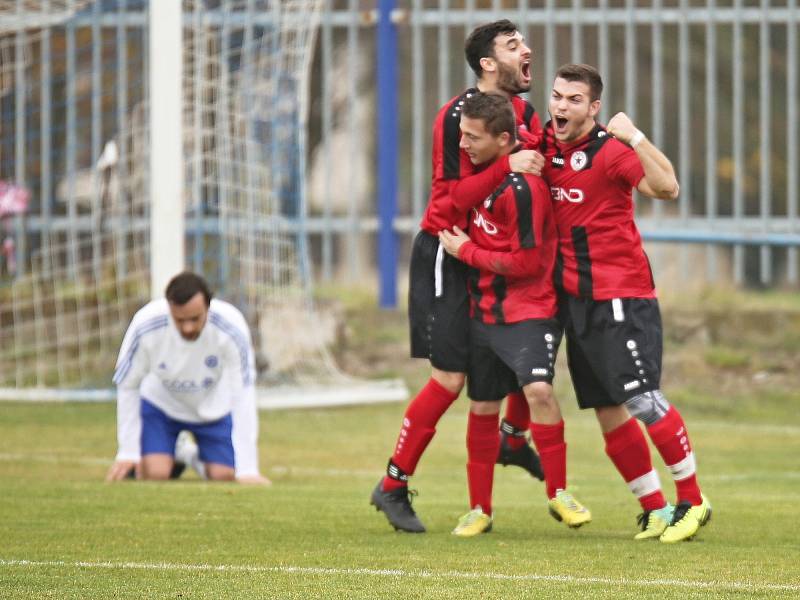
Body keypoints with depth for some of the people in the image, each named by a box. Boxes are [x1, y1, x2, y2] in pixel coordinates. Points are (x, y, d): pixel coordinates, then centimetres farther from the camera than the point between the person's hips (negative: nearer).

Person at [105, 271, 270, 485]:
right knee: (155, 473, -18)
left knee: (224, 476, -8)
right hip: (160, 402, -1)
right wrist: (128, 452, -20)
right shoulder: (145, 327, -34)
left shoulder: (232, 329, -35)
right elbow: (127, 387, -19)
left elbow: (243, 397, -33)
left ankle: (202, 460, 27)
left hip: (214, 409, 1)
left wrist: (247, 470, -36)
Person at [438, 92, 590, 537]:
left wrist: (467, 251, -11)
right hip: (484, 312, 8)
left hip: (528, 312, -8)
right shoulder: (483, 170, 5)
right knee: (482, 408, 11)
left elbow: (527, 262, -20)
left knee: (538, 389, -25)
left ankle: (558, 492, -11)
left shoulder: (522, 187, -22)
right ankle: (480, 509, 22)